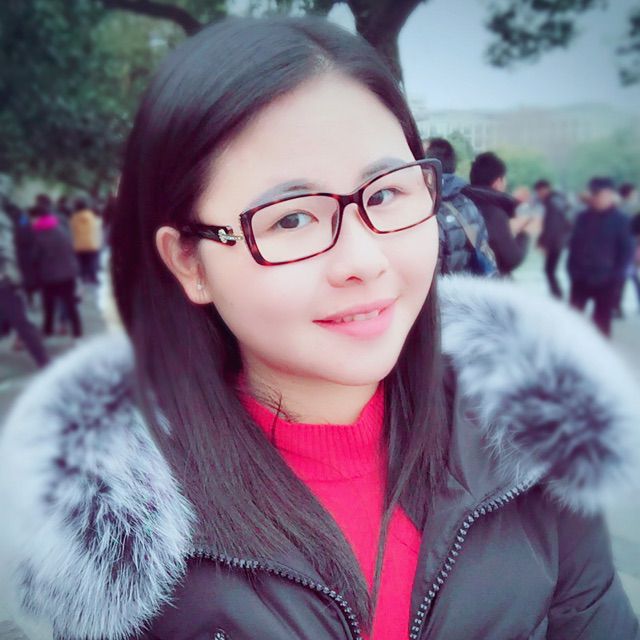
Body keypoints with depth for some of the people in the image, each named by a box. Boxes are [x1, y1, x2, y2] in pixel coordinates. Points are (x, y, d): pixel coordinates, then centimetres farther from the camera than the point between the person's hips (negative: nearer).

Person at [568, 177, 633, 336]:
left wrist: (616, 276, -10)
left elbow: (626, 250, -3)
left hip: (606, 280, -3)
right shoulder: (583, 217, 6)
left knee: (602, 321, 7)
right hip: (581, 278, 3)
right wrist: (573, 269, 3)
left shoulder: (620, 220, -4)